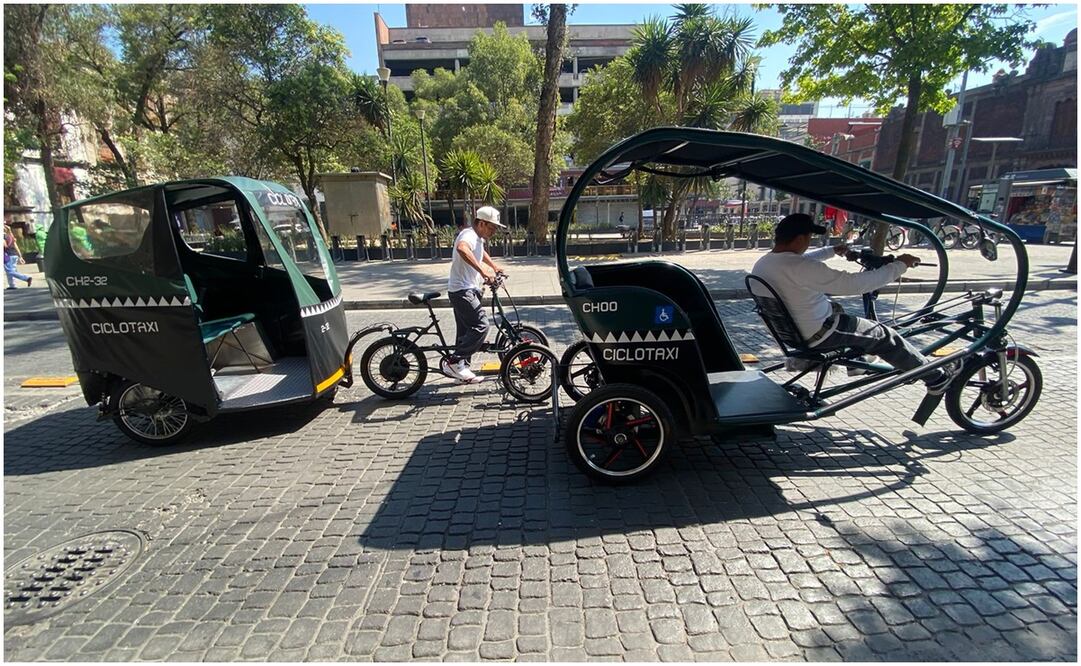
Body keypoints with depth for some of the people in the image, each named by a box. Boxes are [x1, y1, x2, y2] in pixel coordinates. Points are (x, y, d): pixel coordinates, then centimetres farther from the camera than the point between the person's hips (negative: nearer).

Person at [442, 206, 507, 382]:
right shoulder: (468, 235, -17)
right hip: (462, 290, -10)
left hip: (468, 290, 10)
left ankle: (462, 368, 24)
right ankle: (452, 362, -12)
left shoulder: (478, 238, 14)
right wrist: (482, 270, -48)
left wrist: (493, 266, 35)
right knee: (481, 326, -18)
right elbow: (461, 249, -43)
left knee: (466, 330, 14)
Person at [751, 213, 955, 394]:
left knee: (835, 308, 33)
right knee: (883, 335, 12)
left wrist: (832, 251, 32)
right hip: (817, 334, -8)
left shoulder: (760, 264, -4)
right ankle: (937, 378, 30)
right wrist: (899, 265, -12)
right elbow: (855, 283, -27)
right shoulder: (801, 268, -32)